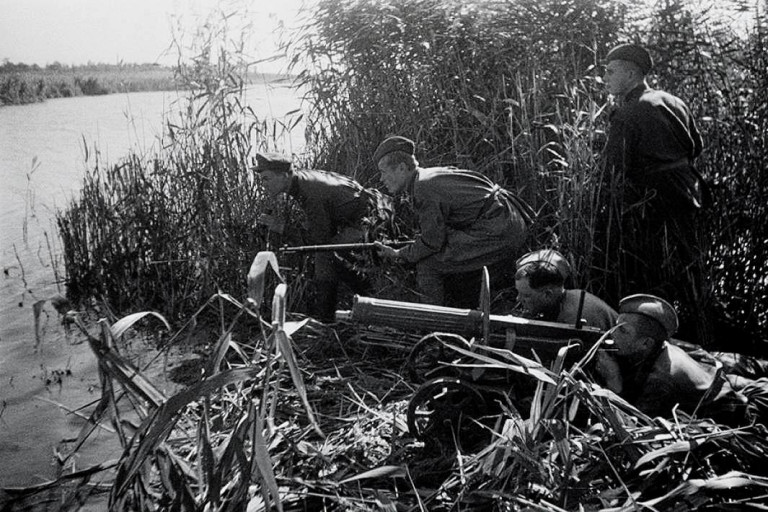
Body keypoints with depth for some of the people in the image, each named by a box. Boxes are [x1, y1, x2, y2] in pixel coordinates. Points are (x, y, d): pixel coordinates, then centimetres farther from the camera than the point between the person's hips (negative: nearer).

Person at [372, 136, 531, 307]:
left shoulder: (424, 189, -15)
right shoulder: (432, 175, 14)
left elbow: (432, 242, -13)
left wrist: (399, 254, 0)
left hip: (498, 233, -10)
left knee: (427, 267, -7)